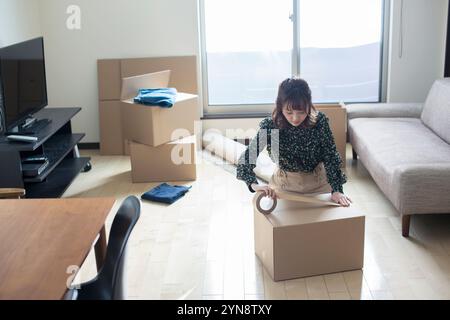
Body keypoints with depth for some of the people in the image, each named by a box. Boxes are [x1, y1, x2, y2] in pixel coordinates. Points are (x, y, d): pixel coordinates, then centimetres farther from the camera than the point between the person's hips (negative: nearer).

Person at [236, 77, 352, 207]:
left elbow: (330, 156, -14)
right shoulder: (269, 126, -22)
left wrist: (336, 190, -23)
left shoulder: (319, 121, -20)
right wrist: (254, 184, -40)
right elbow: (246, 157, -23)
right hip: (285, 184, -1)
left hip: (318, 183, 1)